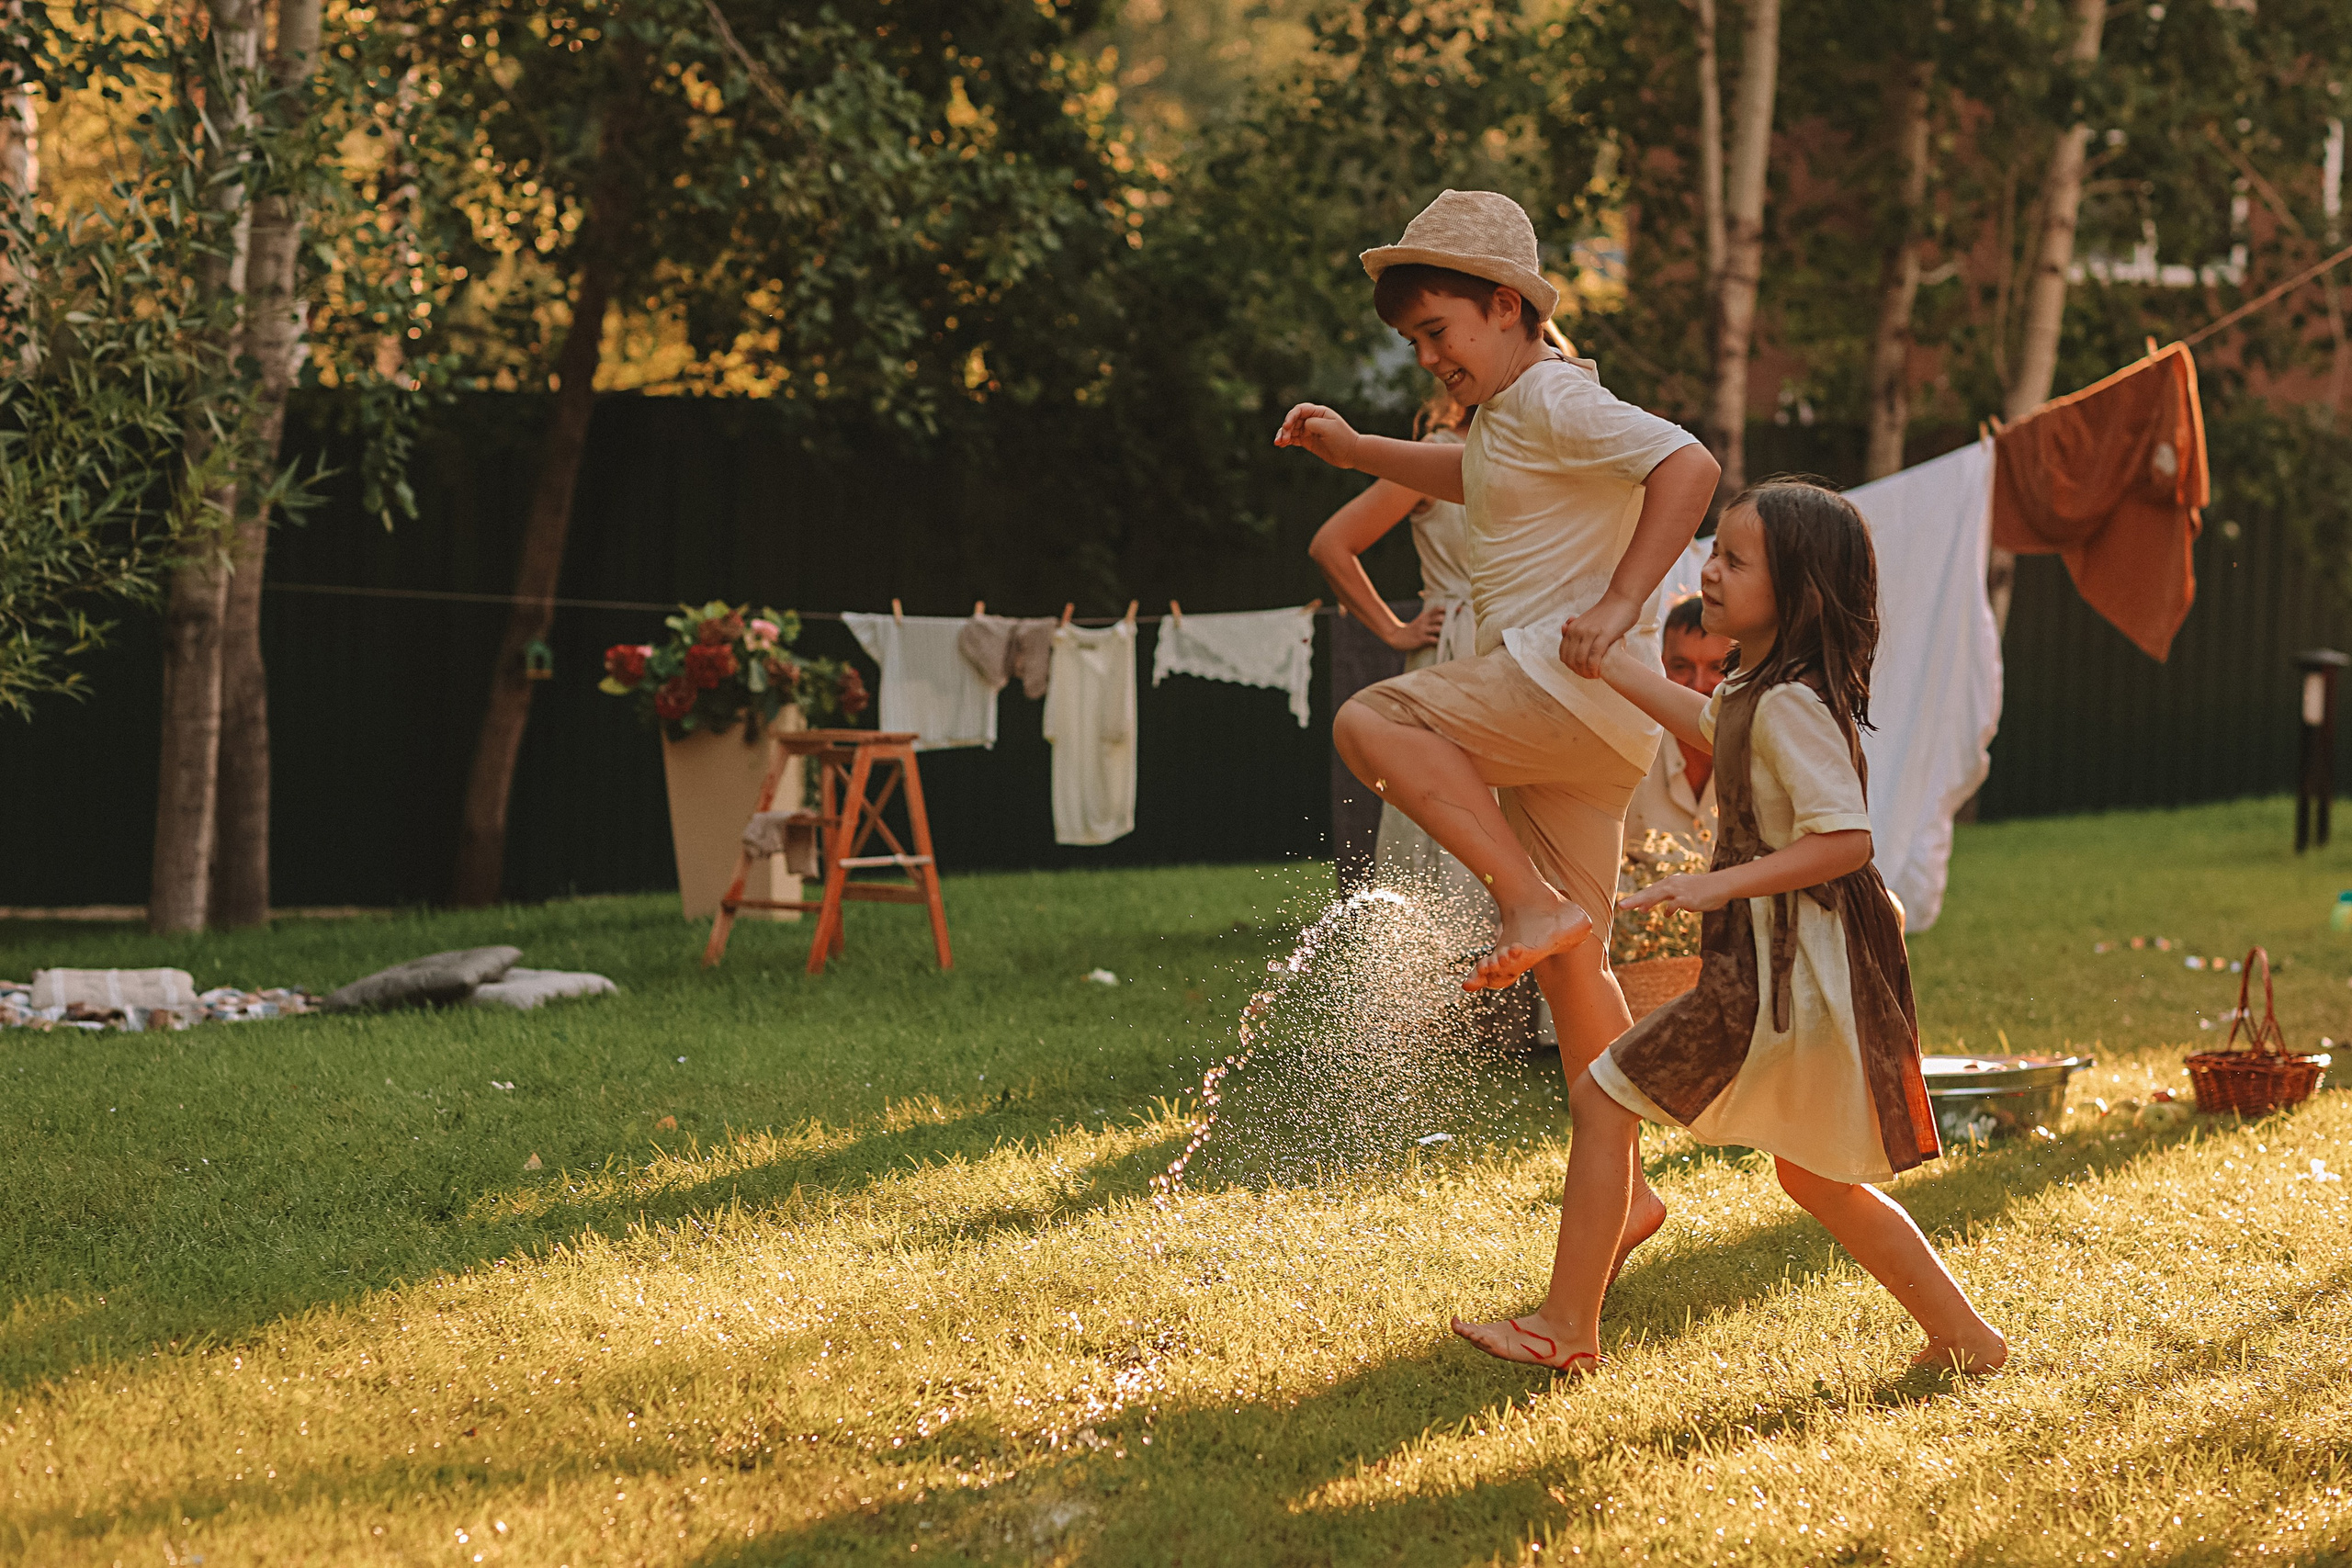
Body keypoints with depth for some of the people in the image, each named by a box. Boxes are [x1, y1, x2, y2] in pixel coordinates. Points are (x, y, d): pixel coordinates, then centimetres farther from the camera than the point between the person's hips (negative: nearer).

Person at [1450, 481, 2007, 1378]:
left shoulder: (1790, 705, -19)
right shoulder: (1760, 688, 11)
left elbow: (1844, 839, -27)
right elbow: (1708, 726, 33)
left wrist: (1717, 886, -29)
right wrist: (1597, 660, 35)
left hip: (1783, 967, -10)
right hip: (1790, 959, 10)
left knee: (1604, 1098, -2)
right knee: (1815, 1178, 21)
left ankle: (1566, 1328, 2)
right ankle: (1962, 1336, 23)